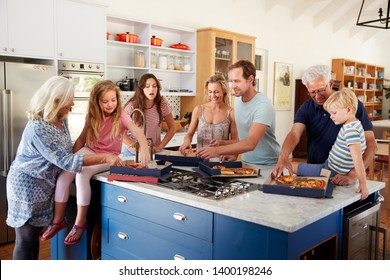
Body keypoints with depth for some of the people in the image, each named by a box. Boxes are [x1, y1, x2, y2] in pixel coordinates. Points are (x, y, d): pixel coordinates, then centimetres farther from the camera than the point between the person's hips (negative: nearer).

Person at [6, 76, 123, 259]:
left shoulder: (61, 120, 0)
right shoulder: (38, 128, -27)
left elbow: (66, 153, 11)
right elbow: (66, 160, -30)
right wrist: (104, 158, -33)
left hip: (44, 185, 8)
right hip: (27, 187, -8)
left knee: (35, 234, 18)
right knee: (26, 239, 3)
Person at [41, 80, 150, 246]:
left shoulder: (121, 116, -10)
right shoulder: (93, 117, 3)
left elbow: (137, 131, -28)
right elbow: (81, 139, 10)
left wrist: (144, 147, -49)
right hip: (89, 151, 5)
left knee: (82, 174, -31)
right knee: (63, 174, -19)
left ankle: (80, 222, -16)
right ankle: (58, 220, -5)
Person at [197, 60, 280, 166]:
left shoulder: (263, 105, -19)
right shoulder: (237, 99, 5)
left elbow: (251, 143, -28)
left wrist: (217, 150, -34)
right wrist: (234, 153, 1)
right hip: (246, 162, 6)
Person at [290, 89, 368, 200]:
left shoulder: (351, 130, -26)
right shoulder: (352, 126, 6)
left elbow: (358, 159, -29)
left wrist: (363, 185, -29)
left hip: (332, 173, -10)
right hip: (329, 165, 10)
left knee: (293, 166, -6)